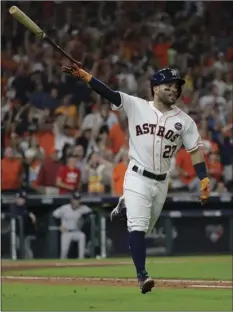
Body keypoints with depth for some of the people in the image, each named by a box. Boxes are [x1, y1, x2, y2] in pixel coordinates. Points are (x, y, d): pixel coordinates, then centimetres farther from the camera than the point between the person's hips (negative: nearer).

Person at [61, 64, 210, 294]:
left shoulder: (184, 121, 2)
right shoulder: (137, 106, -3)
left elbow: (195, 151, 2)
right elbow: (109, 93, -11)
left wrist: (204, 180, -9)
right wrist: (83, 75, -24)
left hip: (161, 182, 3)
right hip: (137, 179, -3)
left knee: (144, 229, 14)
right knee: (138, 227, -16)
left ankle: (126, 206, 43)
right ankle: (141, 274, -15)